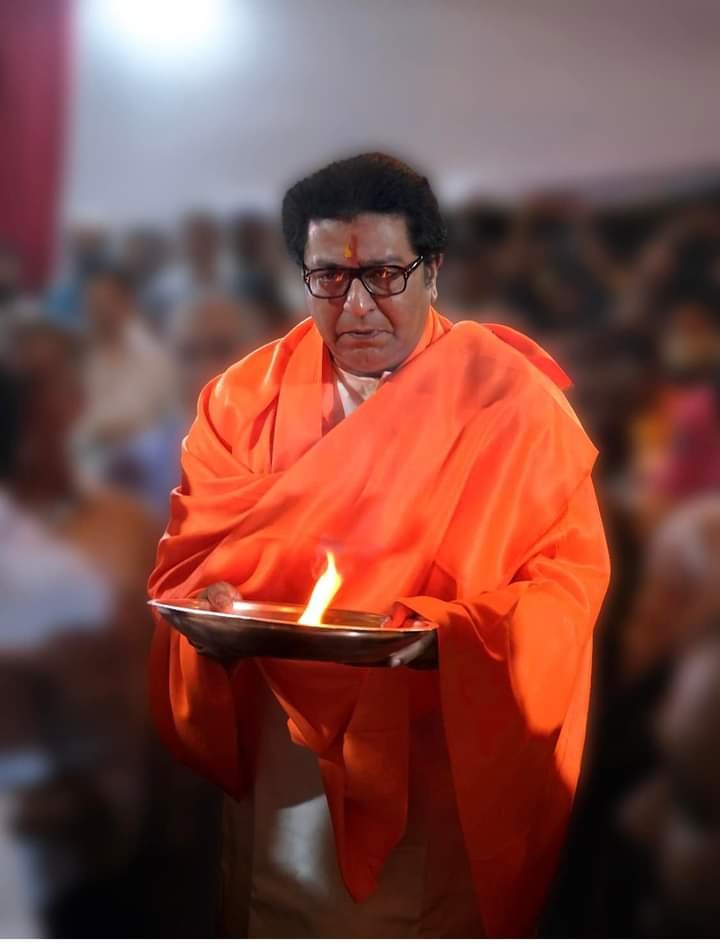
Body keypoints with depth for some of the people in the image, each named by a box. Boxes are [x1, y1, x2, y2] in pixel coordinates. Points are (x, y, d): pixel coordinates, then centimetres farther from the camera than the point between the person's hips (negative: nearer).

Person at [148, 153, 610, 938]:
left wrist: (450, 635, -25)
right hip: (276, 764, 3)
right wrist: (207, 608, -21)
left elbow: (569, 576, -8)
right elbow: (189, 559, 2)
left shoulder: (511, 400, -6)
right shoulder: (247, 397, 3)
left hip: (443, 769, -2)